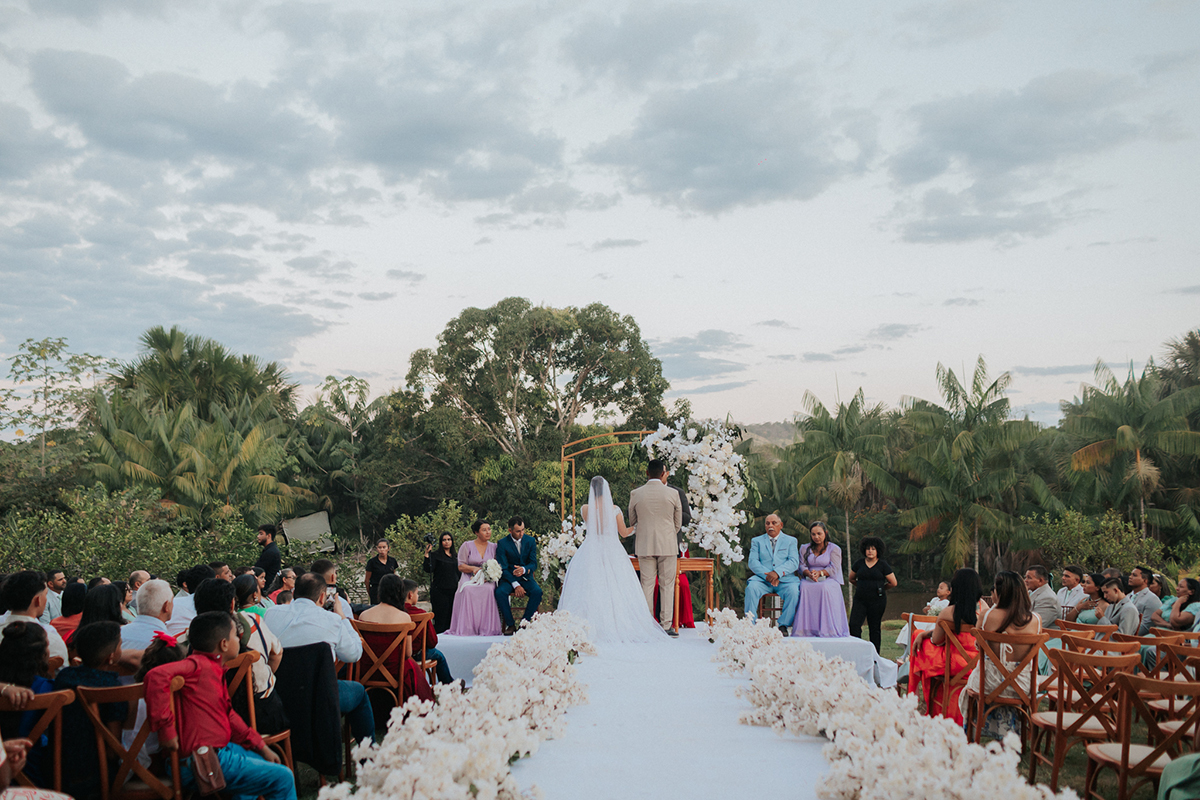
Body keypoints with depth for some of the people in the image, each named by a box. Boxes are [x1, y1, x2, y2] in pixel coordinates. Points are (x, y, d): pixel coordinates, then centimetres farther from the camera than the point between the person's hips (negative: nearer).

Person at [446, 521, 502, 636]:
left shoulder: (493, 547, 13)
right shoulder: (467, 546, 8)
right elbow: (461, 566, 4)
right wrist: (474, 568, -15)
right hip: (469, 578, -1)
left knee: (489, 589, -35)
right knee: (467, 590, -36)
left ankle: (486, 628, -32)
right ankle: (467, 628, -32)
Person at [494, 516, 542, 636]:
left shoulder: (530, 541, 3)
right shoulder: (502, 544, -5)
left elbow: (534, 564, -2)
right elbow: (502, 568, -10)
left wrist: (524, 569, -27)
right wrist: (515, 585, -22)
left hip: (526, 577, 2)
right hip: (508, 578, -1)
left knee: (537, 592, -29)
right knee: (500, 592, -33)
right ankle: (510, 624, -18)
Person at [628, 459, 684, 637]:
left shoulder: (635, 494, -1)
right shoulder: (673, 494, -4)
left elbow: (632, 522, 12)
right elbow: (678, 523, 7)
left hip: (644, 545, 1)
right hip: (668, 545, -1)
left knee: (647, 584, 5)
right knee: (667, 585, 4)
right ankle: (667, 625, 4)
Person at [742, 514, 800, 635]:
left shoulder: (791, 541, 14)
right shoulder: (756, 541, 17)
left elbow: (794, 562, -1)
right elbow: (752, 562, 3)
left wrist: (777, 572, -18)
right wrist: (767, 575, -15)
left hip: (784, 579, 0)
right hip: (763, 579, 1)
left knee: (793, 590, -32)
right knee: (751, 587, -31)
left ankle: (784, 626, -19)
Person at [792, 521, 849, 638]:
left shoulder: (834, 549, 10)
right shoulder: (804, 548, 19)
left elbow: (834, 569, -1)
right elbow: (802, 566, 7)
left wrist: (820, 573, -18)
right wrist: (809, 573, -16)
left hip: (829, 580, -2)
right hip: (809, 580, 2)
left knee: (825, 588, -38)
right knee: (804, 587, -34)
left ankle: (828, 629, -37)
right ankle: (805, 629, -35)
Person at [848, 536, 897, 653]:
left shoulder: (883, 565, 0)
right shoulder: (859, 563, 8)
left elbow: (893, 583, 5)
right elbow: (851, 578, 24)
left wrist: (880, 588, 13)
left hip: (877, 601, -2)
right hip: (860, 600, 2)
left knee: (875, 628, 3)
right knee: (854, 624, -11)